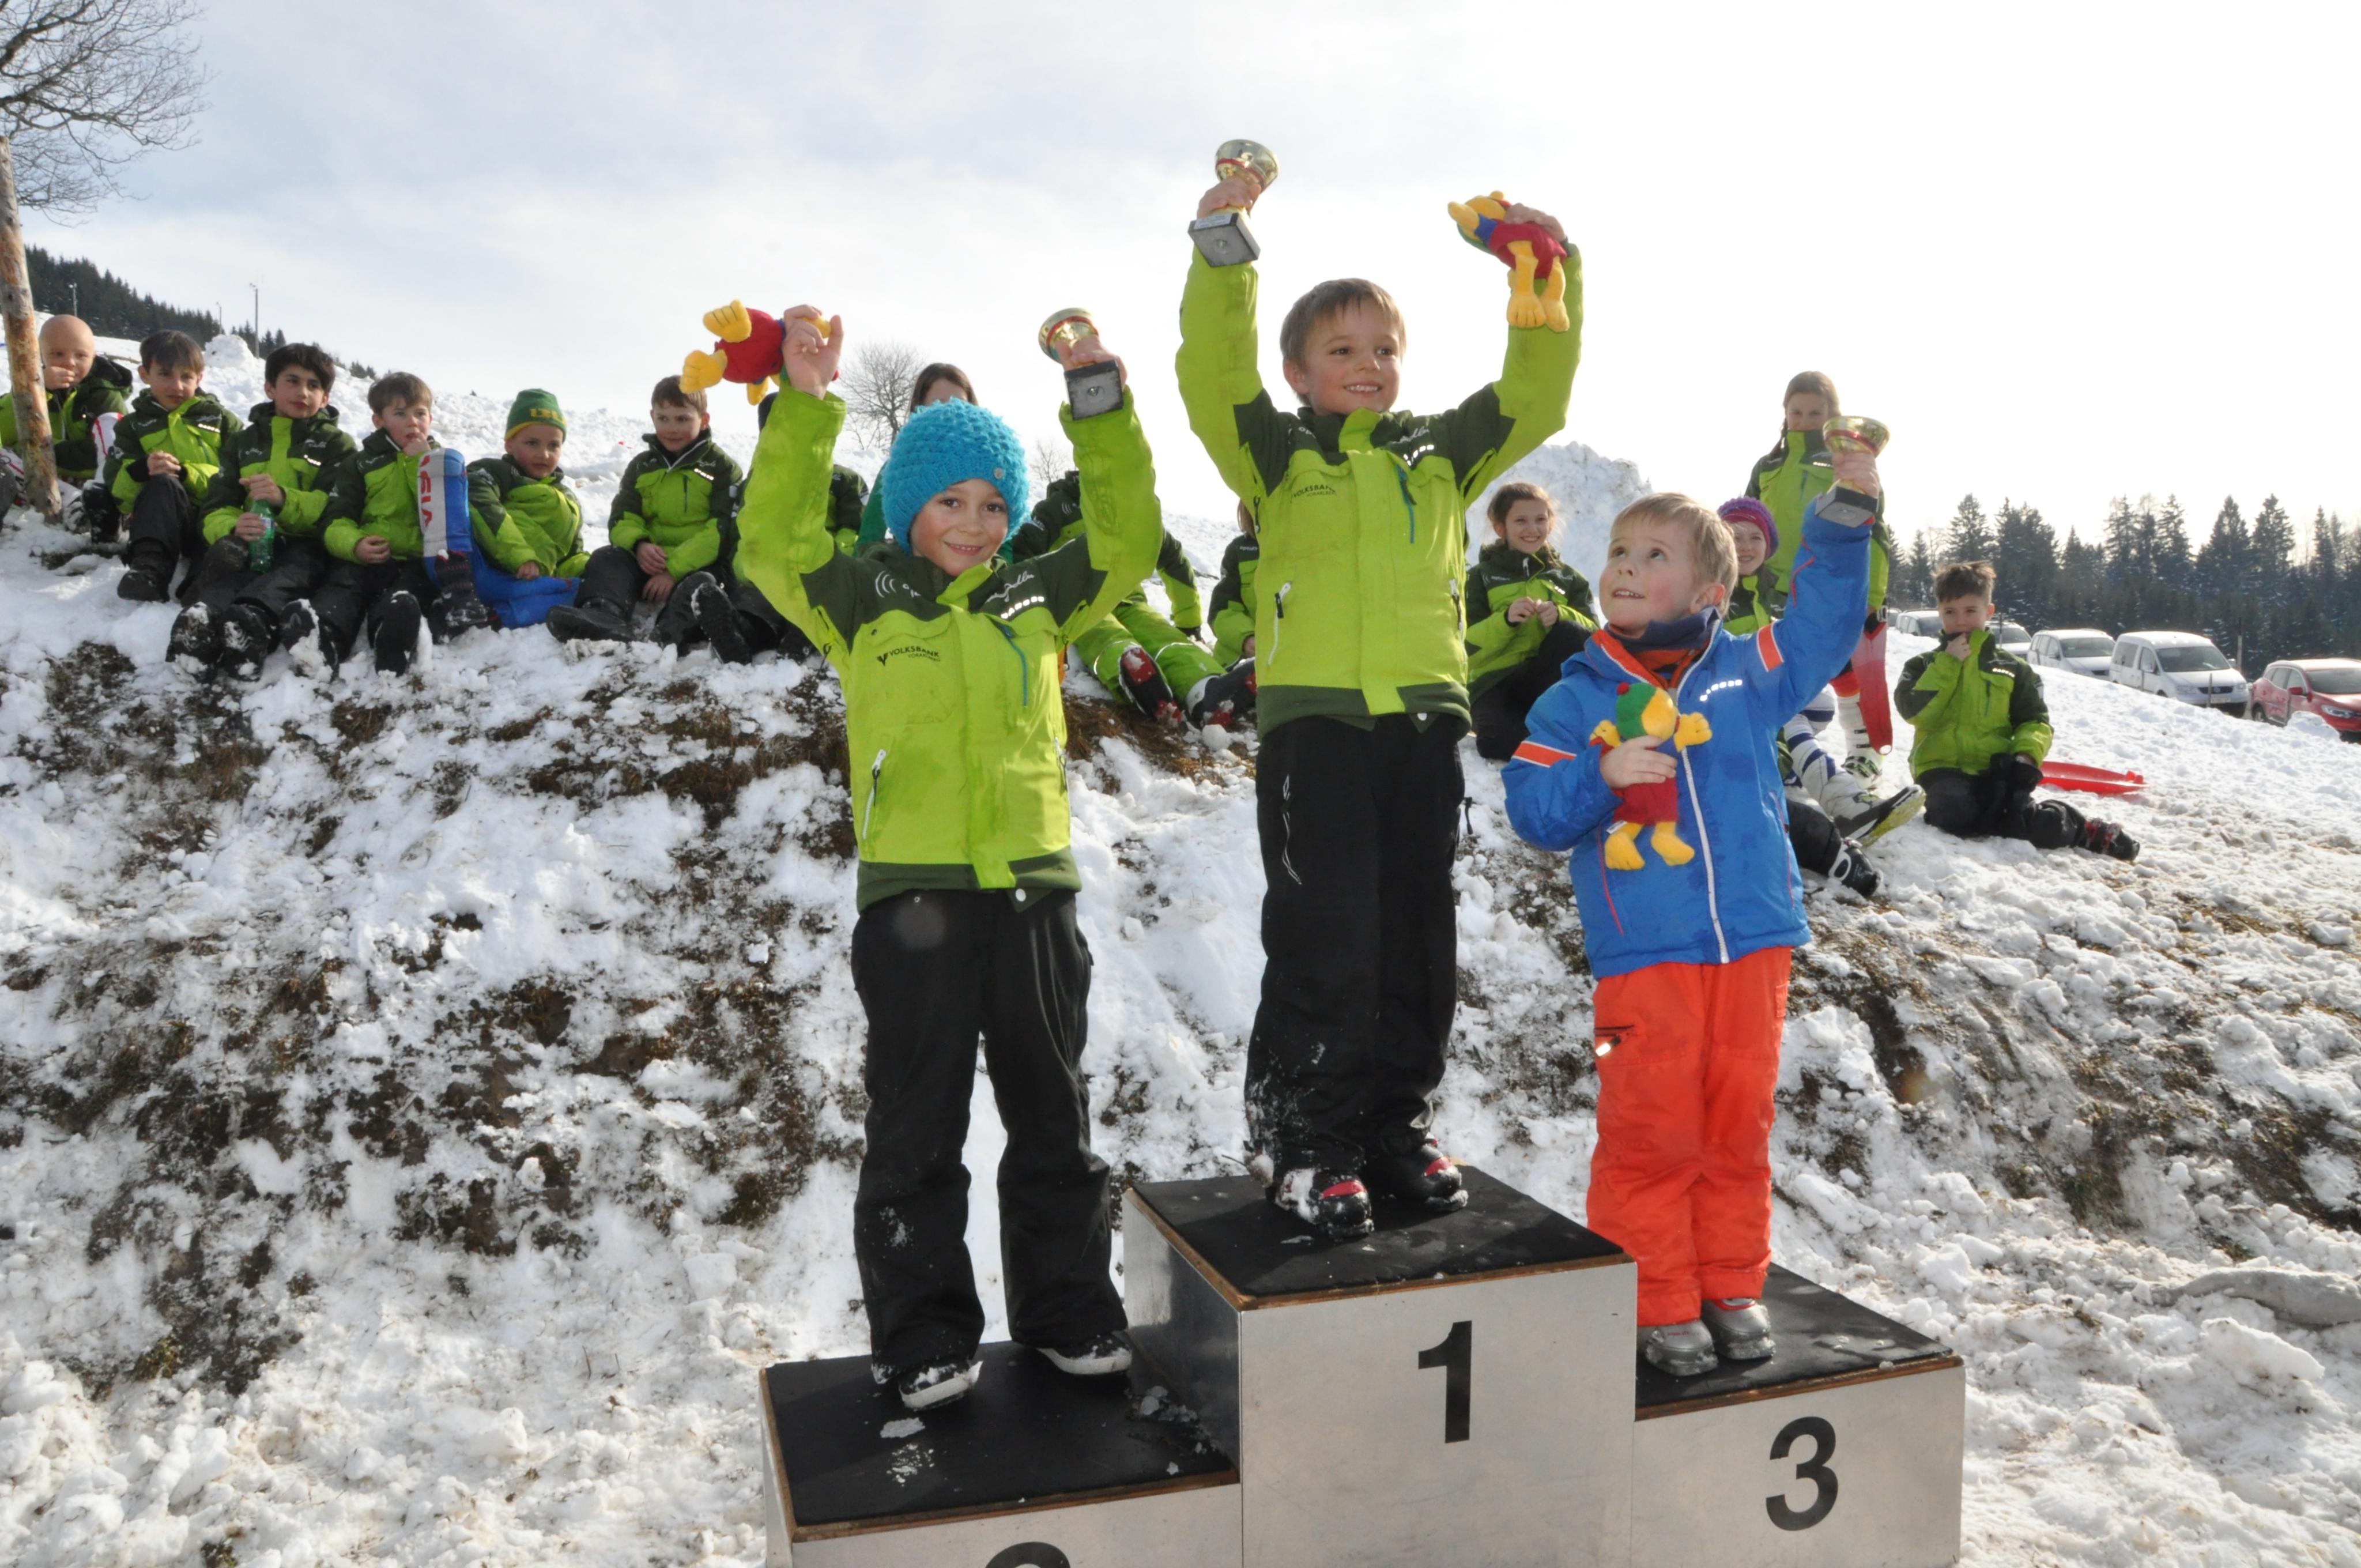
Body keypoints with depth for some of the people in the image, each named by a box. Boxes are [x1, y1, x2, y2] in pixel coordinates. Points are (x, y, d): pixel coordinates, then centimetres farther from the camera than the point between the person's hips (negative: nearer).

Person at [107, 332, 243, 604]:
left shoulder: (222, 421, 19)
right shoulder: (133, 426, 20)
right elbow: (118, 490, 7)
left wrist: (186, 473, -14)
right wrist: (140, 471, -17)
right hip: (160, 522, 0)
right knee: (164, 483, -34)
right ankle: (149, 567, -48)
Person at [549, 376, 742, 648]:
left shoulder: (721, 467, 1)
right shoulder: (642, 467, 16)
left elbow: (723, 529, -10)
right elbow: (622, 518, 12)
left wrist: (676, 569, -21)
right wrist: (638, 545, -16)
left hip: (698, 563, -4)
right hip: (650, 560, 5)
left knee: (700, 585, -35)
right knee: (607, 557, -20)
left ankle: (671, 635, -68)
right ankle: (606, 617, -51)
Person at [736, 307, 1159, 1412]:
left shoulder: (1035, 601, 12)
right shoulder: (863, 602, 4)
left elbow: (1126, 541, 7)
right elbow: (774, 543, -8)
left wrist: (1099, 406, -2)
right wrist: (805, 405, -16)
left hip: (1031, 882, 3)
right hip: (912, 892, -3)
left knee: (1051, 1111, 12)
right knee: (917, 1123, 5)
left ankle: (1068, 1310, 26)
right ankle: (922, 1335, 18)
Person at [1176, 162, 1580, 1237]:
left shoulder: (1441, 455, 16)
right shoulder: (1276, 455, 6)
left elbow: (1534, 396, 11)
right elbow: (1213, 375, -9)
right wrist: (1223, 252, -18)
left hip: (1423, 713, 4)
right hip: (1313, 714, -4)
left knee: (1418, 938, 9)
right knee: (1322, 941, -4)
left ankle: (1399, 1124, 23)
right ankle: (1304, 1145, 8)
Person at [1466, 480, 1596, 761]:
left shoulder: (1568, 577, 16)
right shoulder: (1482, 577, 8)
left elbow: (1592, 632, 1)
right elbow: (1471, 648, -3)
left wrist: (1561, 617, -19)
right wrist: (1506, 620, -20)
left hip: (1552, 680, 2)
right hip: (1497, 682, -2)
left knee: (1569, 633, -29)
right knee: (1499, 741, -35)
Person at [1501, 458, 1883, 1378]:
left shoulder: (1746, 673, 9)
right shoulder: (1576, 699, 2)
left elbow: (1824, 626, 20)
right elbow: (1532, 808, -4)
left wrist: (1844, 516, 11)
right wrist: (1602, 776, -21)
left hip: (1754, 941, 3)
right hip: (1643, 956, -3)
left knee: (1740, 1122, 10)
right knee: (1652, 1130, 0)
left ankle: (1732, 1286, 26)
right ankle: (1657, 1303, 14)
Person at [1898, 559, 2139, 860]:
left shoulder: (2013, 668, 18)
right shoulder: (1924, 665, 14)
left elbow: (2036, 721, 14)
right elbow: (1915, 711, -5)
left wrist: (2026, 756, -7)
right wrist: (1949, 663, -6)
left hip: (1996, 770, 1)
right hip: (1944, 767, -1)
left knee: (2042, 827, -26)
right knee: (1954, 817, -37)